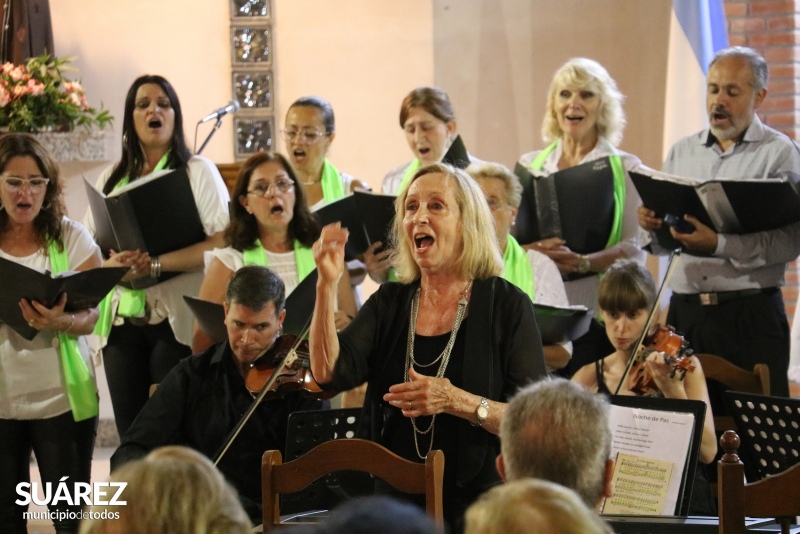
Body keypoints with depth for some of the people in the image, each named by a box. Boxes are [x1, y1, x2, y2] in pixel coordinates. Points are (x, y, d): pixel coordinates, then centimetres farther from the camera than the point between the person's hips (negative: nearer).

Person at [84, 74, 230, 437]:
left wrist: (156, 265, -19)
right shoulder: (111, 180, 16)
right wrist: (113, 265, -10)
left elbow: (221, 243, -9)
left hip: (177, 321, -4)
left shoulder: (197, 171, 4)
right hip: (122, 322, 4)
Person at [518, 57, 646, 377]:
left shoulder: (625, 168, 5)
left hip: (597, 313, -2)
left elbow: (635, 248, -3)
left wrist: (582, 262, -21)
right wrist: (536, 248, -13)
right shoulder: (530, 165, 13)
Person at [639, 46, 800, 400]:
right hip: (685, 312, 4)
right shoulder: (682, 152, 14)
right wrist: (652, 225, -7)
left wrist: (719, 245, -24)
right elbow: (662, 244, 16)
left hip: (751, 316, -4)